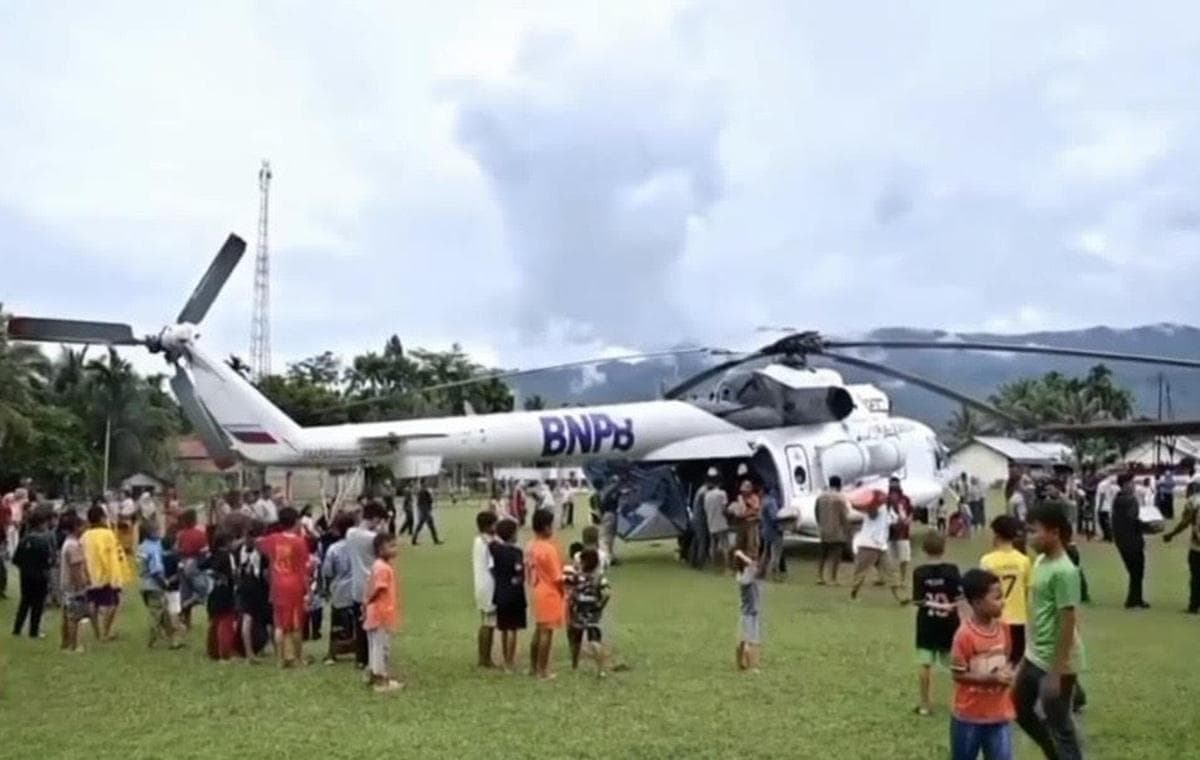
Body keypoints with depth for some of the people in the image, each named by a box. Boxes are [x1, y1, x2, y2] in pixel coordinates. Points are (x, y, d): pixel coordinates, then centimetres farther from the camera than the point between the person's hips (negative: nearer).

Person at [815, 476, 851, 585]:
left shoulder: (820, 497, 6)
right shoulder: (841, 498, -10)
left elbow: (817, 513, 11)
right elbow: (844, 516, -12)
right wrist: (847, 529, -3)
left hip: (824, 531, 5)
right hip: (837, 531, -5)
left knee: (823, 555, 14)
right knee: (836, 556, 0)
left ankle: (819, 577, 10)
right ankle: (833, 578, -2)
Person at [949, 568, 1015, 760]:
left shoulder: (1001, 629, 0)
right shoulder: (965, 635, -20)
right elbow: (958, 674, -16)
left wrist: (1006, 674, -7)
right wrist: (992, 678, -23)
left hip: (999, 714, 5)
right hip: (969, 714, -5)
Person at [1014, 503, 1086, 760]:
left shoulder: (1064, 571, -23)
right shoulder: (1040, 562, 5)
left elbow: (1068, 624, -22)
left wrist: (1056, 673, -20)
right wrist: (1026, 656, 18)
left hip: (1056, 664, -9)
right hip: (1035, 657, 9)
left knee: (1059, 726, 5)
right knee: (1020, 709, 21)